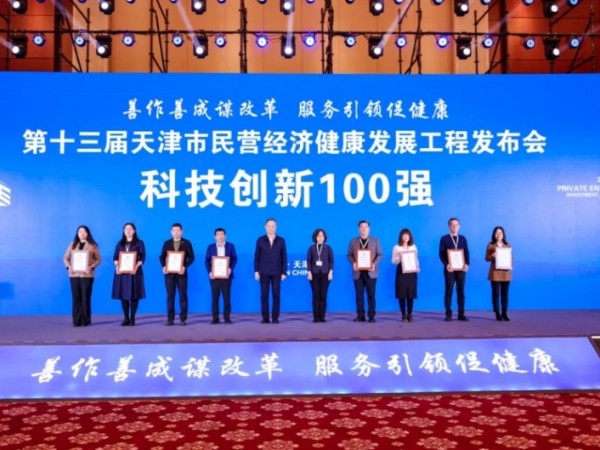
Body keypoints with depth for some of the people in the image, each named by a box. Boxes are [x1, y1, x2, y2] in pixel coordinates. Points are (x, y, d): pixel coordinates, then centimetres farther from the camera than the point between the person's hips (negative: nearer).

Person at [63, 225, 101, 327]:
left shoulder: (92, 245, 4)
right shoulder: (72, 244, 12)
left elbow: (98, 259, 2)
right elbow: (65, 258, 11)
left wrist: (91, 267, -14)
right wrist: (69, 266, -7)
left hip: (87, 275, -2)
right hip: (74, 274, 2)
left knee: (86, 297, -2)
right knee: (76, 298, 2)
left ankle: (86, 320, 5)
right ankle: (76, 320, 7)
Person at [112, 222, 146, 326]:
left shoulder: (139, 243, 6)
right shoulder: (120, 243, 15)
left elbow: (142, 257, -3)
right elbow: (115, 257, 10)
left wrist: (136, 267, -18)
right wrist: (117, 266, -10)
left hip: (134, 272, -3)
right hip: (122, 272, 3)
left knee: (134, 295, -3)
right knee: (123, 295, 1)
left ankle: (132, 318, 4)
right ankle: (126, 318, 8)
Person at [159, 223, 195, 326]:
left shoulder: (187, 243, 3)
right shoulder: (167, 243, 9)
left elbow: (191, 257, -1)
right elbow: (161, 257, 8)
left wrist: (185, 267, -16)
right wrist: (163, 266, -10)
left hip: (181, 273, -2)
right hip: (169, 273, 2)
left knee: (183, 295, 0)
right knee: (170, 296, 2)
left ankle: (183, 319, 5)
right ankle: (170, 319, 5)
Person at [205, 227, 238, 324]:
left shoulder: (230, 246, 7)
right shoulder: (210, 247, 7)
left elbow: (234, 259, 3)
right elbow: (207, 261, 4)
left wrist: (230, 268, -14)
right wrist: (209, 272, -10)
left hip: (226, 275, 0)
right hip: (214, 275, 1)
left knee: (227, 297, 0)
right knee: (215, 297, 2)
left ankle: (227, 318, 6)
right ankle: (215, 318, 6)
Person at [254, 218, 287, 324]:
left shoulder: (281, 240, 5)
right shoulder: (260, 240, 3)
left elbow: (284, 257, 4)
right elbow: (257, 256, 4)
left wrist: (284, 272, -1)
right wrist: (256, 271, -3)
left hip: (276, 272, 0)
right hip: (264, 272, 0)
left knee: (276, 295, 0)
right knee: (264, 295, 1)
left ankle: (275, 317, 6)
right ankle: (265, 317, 7)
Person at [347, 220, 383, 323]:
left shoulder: (375, 240, 7)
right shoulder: (353, 241, 10)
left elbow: (380, 254, 3)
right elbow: (349, 255, 7)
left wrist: (374, 264, -15)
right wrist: (353, 263, -13)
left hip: (370, 272, -1)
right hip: (358, 272, 1)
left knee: (371, 295, -1)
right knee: (359, 295, 2)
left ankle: (371, 316, 4)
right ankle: (360, 316, 7)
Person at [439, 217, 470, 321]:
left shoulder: (463, 238, 12)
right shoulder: (444, 238, 3)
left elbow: (466, 253, 7)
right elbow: (441, 254, -3)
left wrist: (467, 264, -10)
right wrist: (446, 264, -18)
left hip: (461, 268, 3)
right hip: (450, 268, -3)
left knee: (461, 290, 4)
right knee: (449, 290, -2)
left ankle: (461, 314, 8)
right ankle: (448, 314, 1)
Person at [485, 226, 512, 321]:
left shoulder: (508, 246, 9)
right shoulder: (490, 245, 2)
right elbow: (487, 258, 0)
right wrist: (492, 256, -19)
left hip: (505, 272, 2)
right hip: (495, 272, -2)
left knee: (505, 293, 3)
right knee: (496, 293, -2)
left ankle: (504, 313, 9)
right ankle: (497, 314, 3)